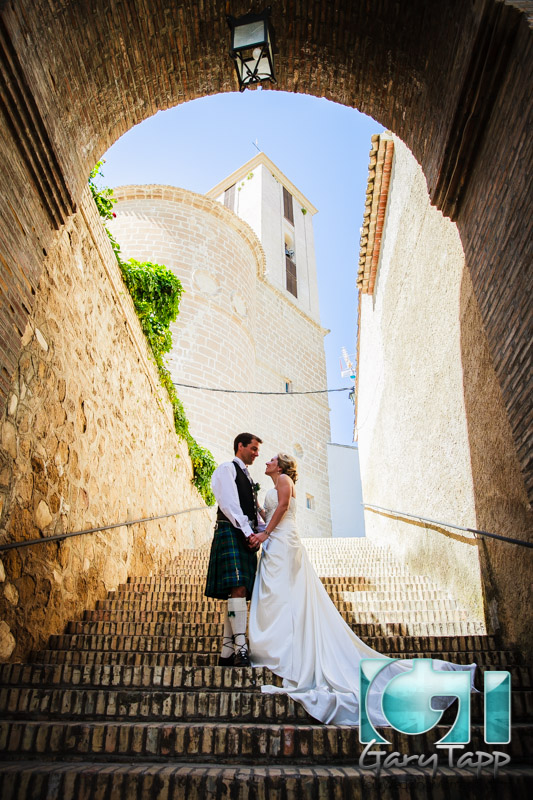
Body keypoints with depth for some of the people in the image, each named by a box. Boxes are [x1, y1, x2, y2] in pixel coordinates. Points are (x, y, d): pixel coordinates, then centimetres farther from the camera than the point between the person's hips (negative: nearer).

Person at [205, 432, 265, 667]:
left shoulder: (247, 476, 28)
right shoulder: (227, 468, 3)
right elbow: (229, 503, -11)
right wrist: (247, 531, -17)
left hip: (247, 537, 8)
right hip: (232, 532, -8)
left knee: (238, 592, 3)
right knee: (238, 588, -18)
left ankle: (227, 653, 4)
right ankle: (240, 648, -21)